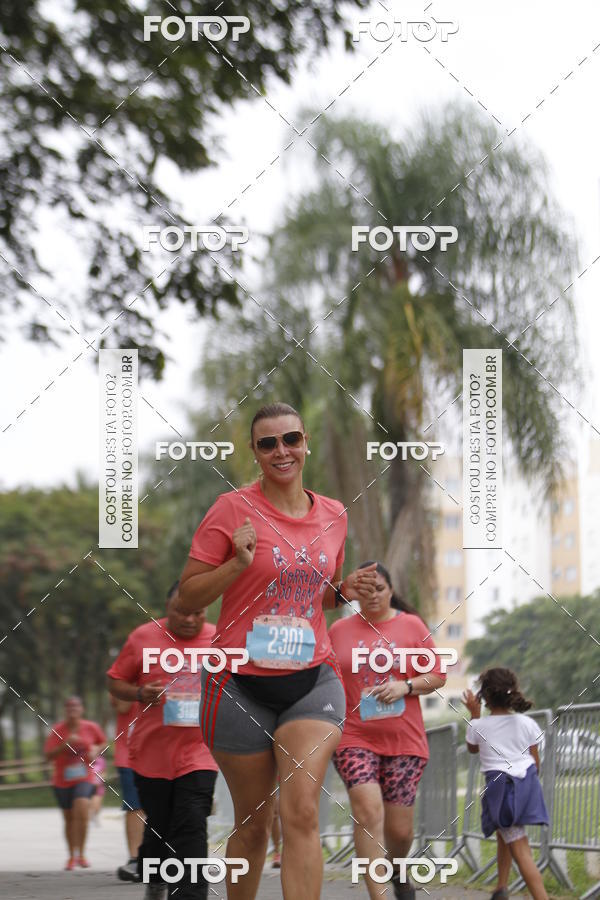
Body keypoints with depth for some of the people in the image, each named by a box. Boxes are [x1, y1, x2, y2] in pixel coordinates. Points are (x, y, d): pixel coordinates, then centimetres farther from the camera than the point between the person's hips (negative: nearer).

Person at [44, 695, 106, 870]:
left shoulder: (91, 727, -3)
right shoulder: (57, 730, -7)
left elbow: (102, 742, 18)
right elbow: (48, 755, -13)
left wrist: (95, 750, -4)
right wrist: (65, 745, -26)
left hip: (84, 778, -1)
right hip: (62, 780, 1)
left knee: (81, 809, -25)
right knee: (69, 818, 10)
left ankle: (80, 853, -14)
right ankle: (72, 856, 28)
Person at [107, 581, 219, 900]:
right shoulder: (143, 638, 2)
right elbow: (116, 682, 7)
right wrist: (140, 693, -12)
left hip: (198, 754, -1)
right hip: (152, 752, 1)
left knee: (191, 829, -12)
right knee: (158, 827, 12)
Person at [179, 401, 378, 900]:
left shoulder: (333, 515, 9)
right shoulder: (233, 508, -5)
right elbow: (188, 596, -3)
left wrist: (345, 589, 3)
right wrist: (238, 563, -18)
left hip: (312, 679, 2)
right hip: (243, 684, -2)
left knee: (302, 812, -14)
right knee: (252, 823, 8)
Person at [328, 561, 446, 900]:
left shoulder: (412, 626, 5)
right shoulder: (339, 630, 8)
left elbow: (437, 676, 6)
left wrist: (405, 687, -12)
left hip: (404, 740, 1)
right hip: (354, 738, 0)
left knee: (400, 829, 3)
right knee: (368, 811, -21)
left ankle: (397, 869, 37)